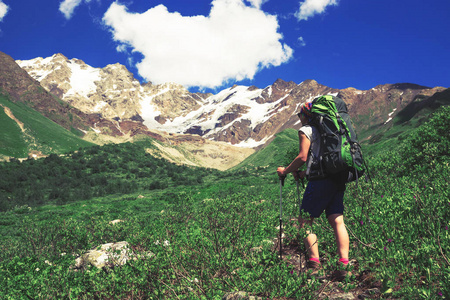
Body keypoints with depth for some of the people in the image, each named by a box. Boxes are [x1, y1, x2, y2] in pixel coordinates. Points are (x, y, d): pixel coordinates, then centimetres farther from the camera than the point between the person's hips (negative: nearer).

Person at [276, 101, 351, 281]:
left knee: (305, 221, -1)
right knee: (337, 221, 4)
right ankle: (344, 265, -2)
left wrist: (285, 171, 4)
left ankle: (314, 263, -7)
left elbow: (303, 157, -10)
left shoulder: (306, 130, 0)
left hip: (321, 180, -8)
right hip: (338, 179, 8)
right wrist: (303, 173, 27)